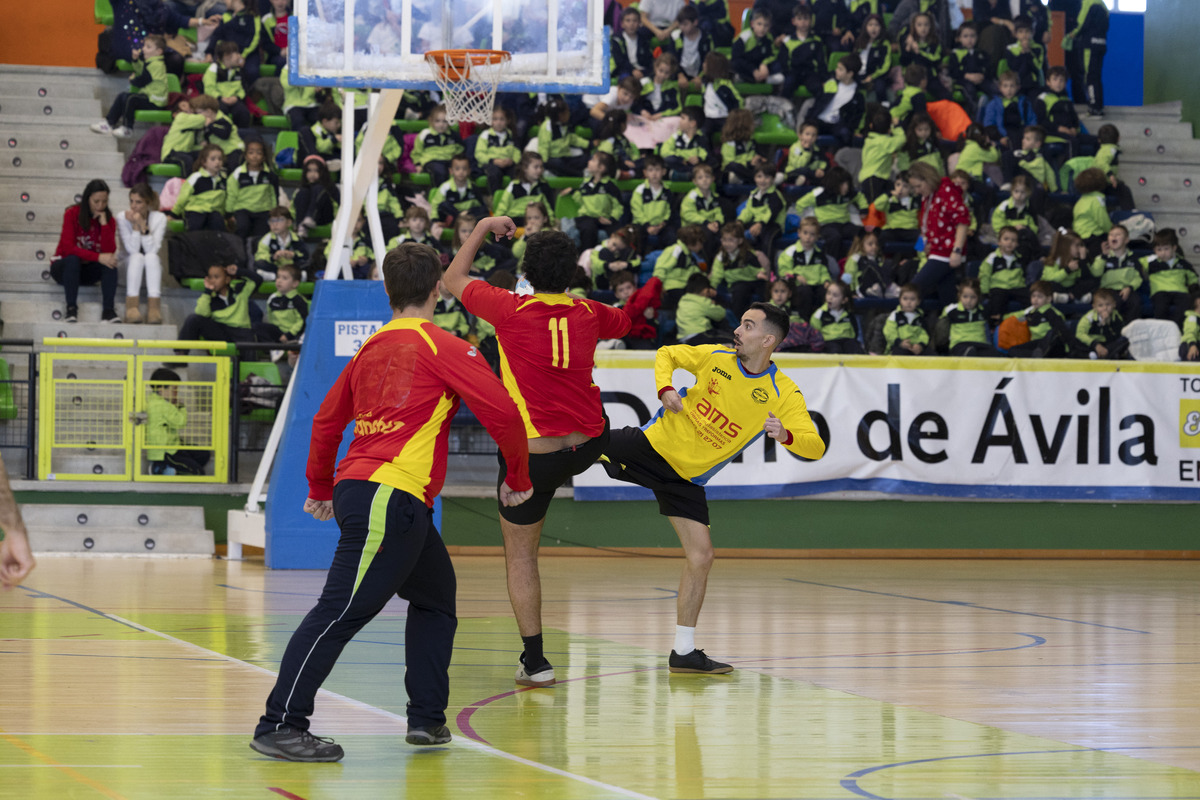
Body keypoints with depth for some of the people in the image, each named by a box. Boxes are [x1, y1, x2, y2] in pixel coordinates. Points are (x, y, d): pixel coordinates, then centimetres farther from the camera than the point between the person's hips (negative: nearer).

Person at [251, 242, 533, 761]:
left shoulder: (371, 348, 17)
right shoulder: (441, 347, -4)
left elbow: (327, 420, 25)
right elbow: (502, 411, -8)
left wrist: (321, 487, 37)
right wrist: (517, 478, 6)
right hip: (389, 498, -8)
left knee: (435, 597, 20)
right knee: (342, 612, -11)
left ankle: (427, 718, 19)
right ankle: (279, 725, -15)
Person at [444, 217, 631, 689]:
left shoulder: (511, 310, -13)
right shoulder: (588, 313, -1)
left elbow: (453, 279, 5)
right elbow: (628, 322, 24)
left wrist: (484, 228, 15)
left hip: (532, 454, -4)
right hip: (589, 446, 4)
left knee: (520, 556, 8)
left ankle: (535, 661, 5)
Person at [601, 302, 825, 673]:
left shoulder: (784, 394, -12)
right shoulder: (715, 357, -7)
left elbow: (815, 447, -18)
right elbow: (666, 355, 9)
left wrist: (785, 435, -39)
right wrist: (665, 389, -12)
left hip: (686, 478, 0)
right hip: (652, 444, 0)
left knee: (701, 557, -3)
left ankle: (683, 652, 7)